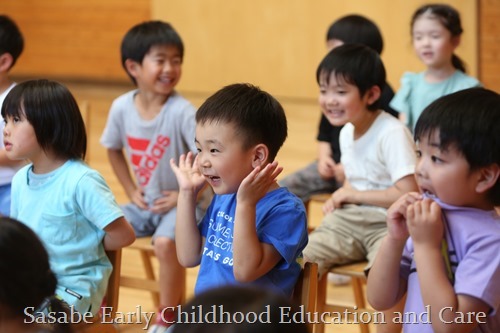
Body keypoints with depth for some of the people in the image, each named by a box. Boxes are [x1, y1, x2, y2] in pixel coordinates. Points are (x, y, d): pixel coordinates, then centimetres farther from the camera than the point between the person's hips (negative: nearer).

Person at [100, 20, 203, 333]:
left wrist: (185, 195, -18)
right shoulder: (121, 108, -7)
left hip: (180, 204, -5)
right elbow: (114, 149, 12)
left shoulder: (182, 111, -23)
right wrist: (131, 190, 4)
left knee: (166, 243, -31)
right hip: (144, 203, 6)